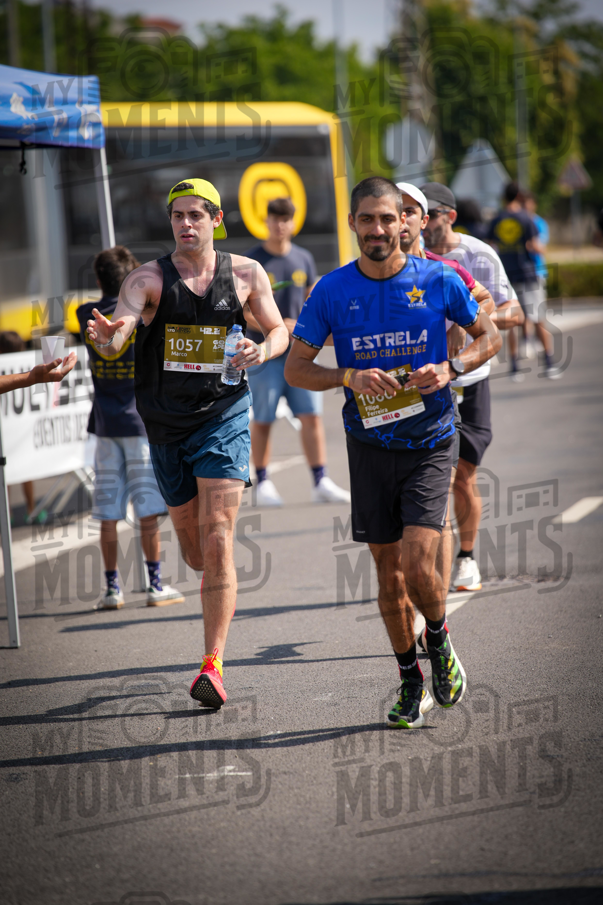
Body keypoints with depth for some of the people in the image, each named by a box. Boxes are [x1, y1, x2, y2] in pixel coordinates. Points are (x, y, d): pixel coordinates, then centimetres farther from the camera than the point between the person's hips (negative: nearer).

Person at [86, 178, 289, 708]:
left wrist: (263, 350, -12)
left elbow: (280, 330, 11)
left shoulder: (245, 274, 0)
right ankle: (222, 589, 49)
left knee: (216, 544, -14)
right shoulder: (149, 279, -5)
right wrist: (107, 336, -46)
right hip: (166, 425, 1)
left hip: (224, 416, -1)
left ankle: (213, 664, -12)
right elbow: (117, 334, -22)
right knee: (195, 554, 13)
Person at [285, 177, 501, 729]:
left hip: (430, 442, -2)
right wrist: (350, 378, -18)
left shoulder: (438, 281, -5)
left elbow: (489, 336, 8)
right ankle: (411, 682, 24)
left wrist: (450, 369, -12)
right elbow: (295, 369, 0)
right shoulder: (333, 291, -3)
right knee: (389, 573, 7)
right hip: (370, 447, 2)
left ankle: (440, 643, 17)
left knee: (418, 565, -14)